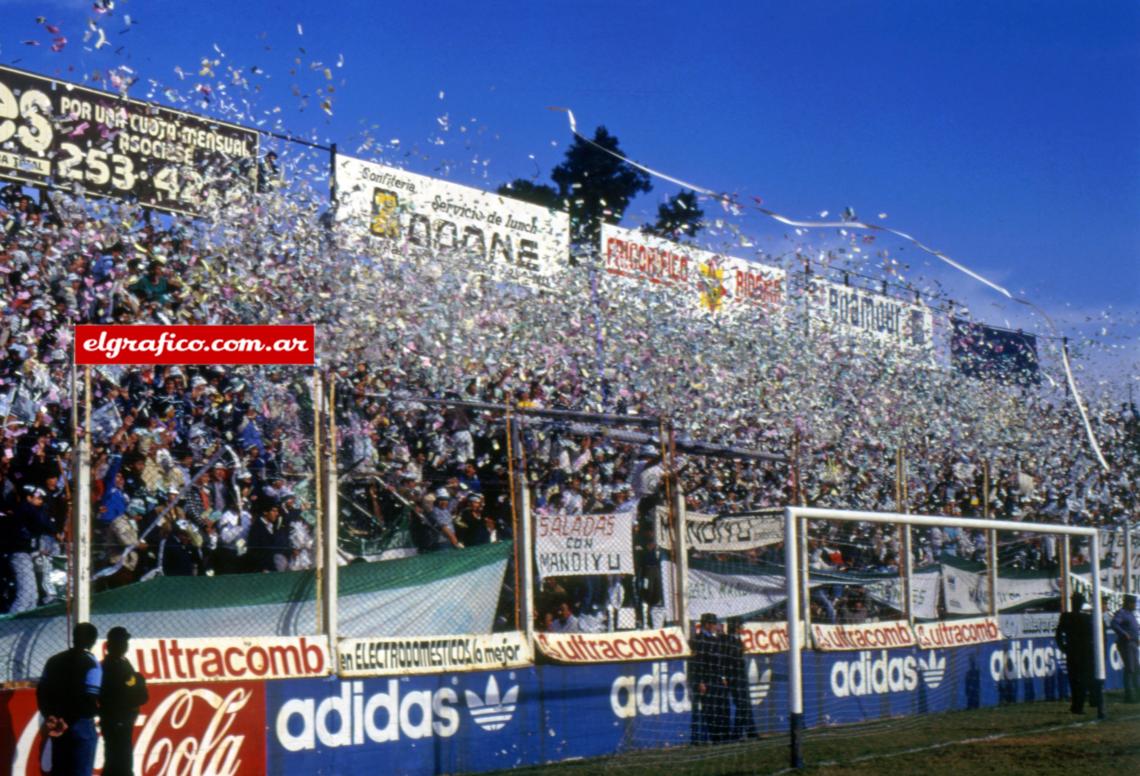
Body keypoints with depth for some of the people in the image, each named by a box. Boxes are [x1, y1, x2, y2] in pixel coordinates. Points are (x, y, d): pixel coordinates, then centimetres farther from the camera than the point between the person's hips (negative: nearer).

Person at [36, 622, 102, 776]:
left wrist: (49, 717, -2)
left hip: (57, 726, 6)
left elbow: (41, 691, 5)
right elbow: (90, 700, -18)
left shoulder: (54, 660, 10)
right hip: (81, 725, -6)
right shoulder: (91, 663, -11)